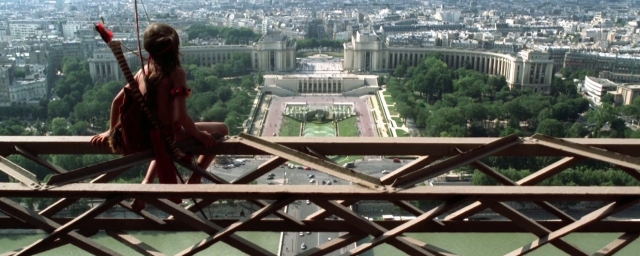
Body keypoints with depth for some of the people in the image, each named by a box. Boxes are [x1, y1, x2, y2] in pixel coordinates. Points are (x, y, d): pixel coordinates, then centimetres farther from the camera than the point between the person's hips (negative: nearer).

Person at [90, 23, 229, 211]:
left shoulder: (143, 72, -3)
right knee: (222, 129, 11)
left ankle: (147, 182, 29)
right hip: (170, 135, -6)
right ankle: (195, 178, 12)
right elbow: (181, 116, -28)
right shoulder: (177, 73, -21)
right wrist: (198, 134, -11)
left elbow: (117, 101, 0)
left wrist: (112, 130, 14)